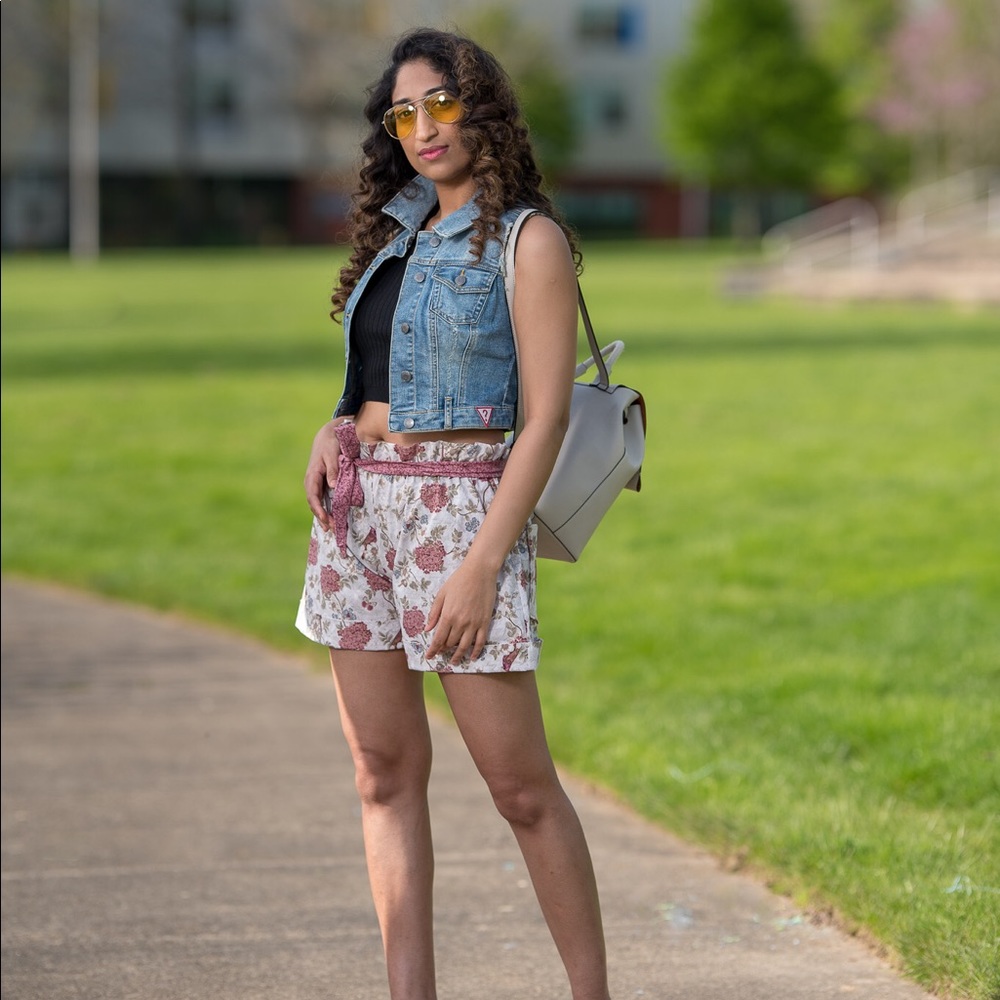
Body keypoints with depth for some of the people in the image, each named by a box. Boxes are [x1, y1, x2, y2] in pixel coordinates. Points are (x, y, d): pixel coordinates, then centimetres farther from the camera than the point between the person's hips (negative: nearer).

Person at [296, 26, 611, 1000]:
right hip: (360, 506, 7)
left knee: (520, 781, -4)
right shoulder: (401, 233, 15)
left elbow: (546, 416, -12)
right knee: (385, 772, 4)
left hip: (462, 507, -7)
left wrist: (483, 564, -18)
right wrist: (337, 429, 1)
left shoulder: (529, 241, -6)